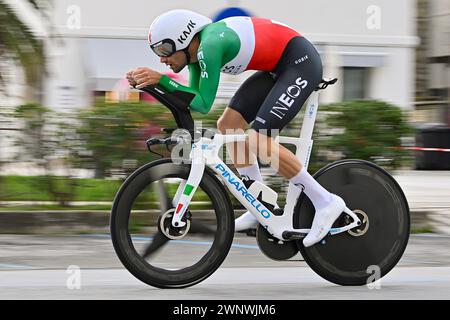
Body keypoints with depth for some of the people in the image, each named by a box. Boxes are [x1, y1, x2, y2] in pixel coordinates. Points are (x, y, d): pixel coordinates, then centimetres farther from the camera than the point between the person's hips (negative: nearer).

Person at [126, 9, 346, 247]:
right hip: (278, 67, 10)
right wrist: (149, 82, -7)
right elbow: (192, 98, 4)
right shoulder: (197, 48, 2)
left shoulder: (209, 45, -25)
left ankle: (326, 203, -9)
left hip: (301, 61, -10)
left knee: (258, 141, -18)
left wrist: (161, 80, -26)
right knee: (227, 125, 5)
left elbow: (203, 104, -25)